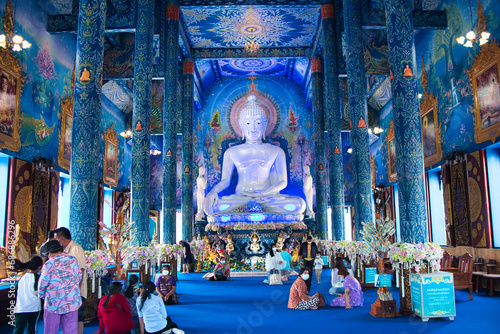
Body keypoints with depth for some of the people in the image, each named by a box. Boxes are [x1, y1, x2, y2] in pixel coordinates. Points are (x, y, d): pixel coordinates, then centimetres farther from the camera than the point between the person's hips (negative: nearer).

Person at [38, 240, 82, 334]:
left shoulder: (49, 264, -9)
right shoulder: (73, 260, 3)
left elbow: (42, 284, -3)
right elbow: (79, 277, 13)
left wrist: (41, 295, 16)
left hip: (54, 303, -3)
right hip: (72, 302, 3)